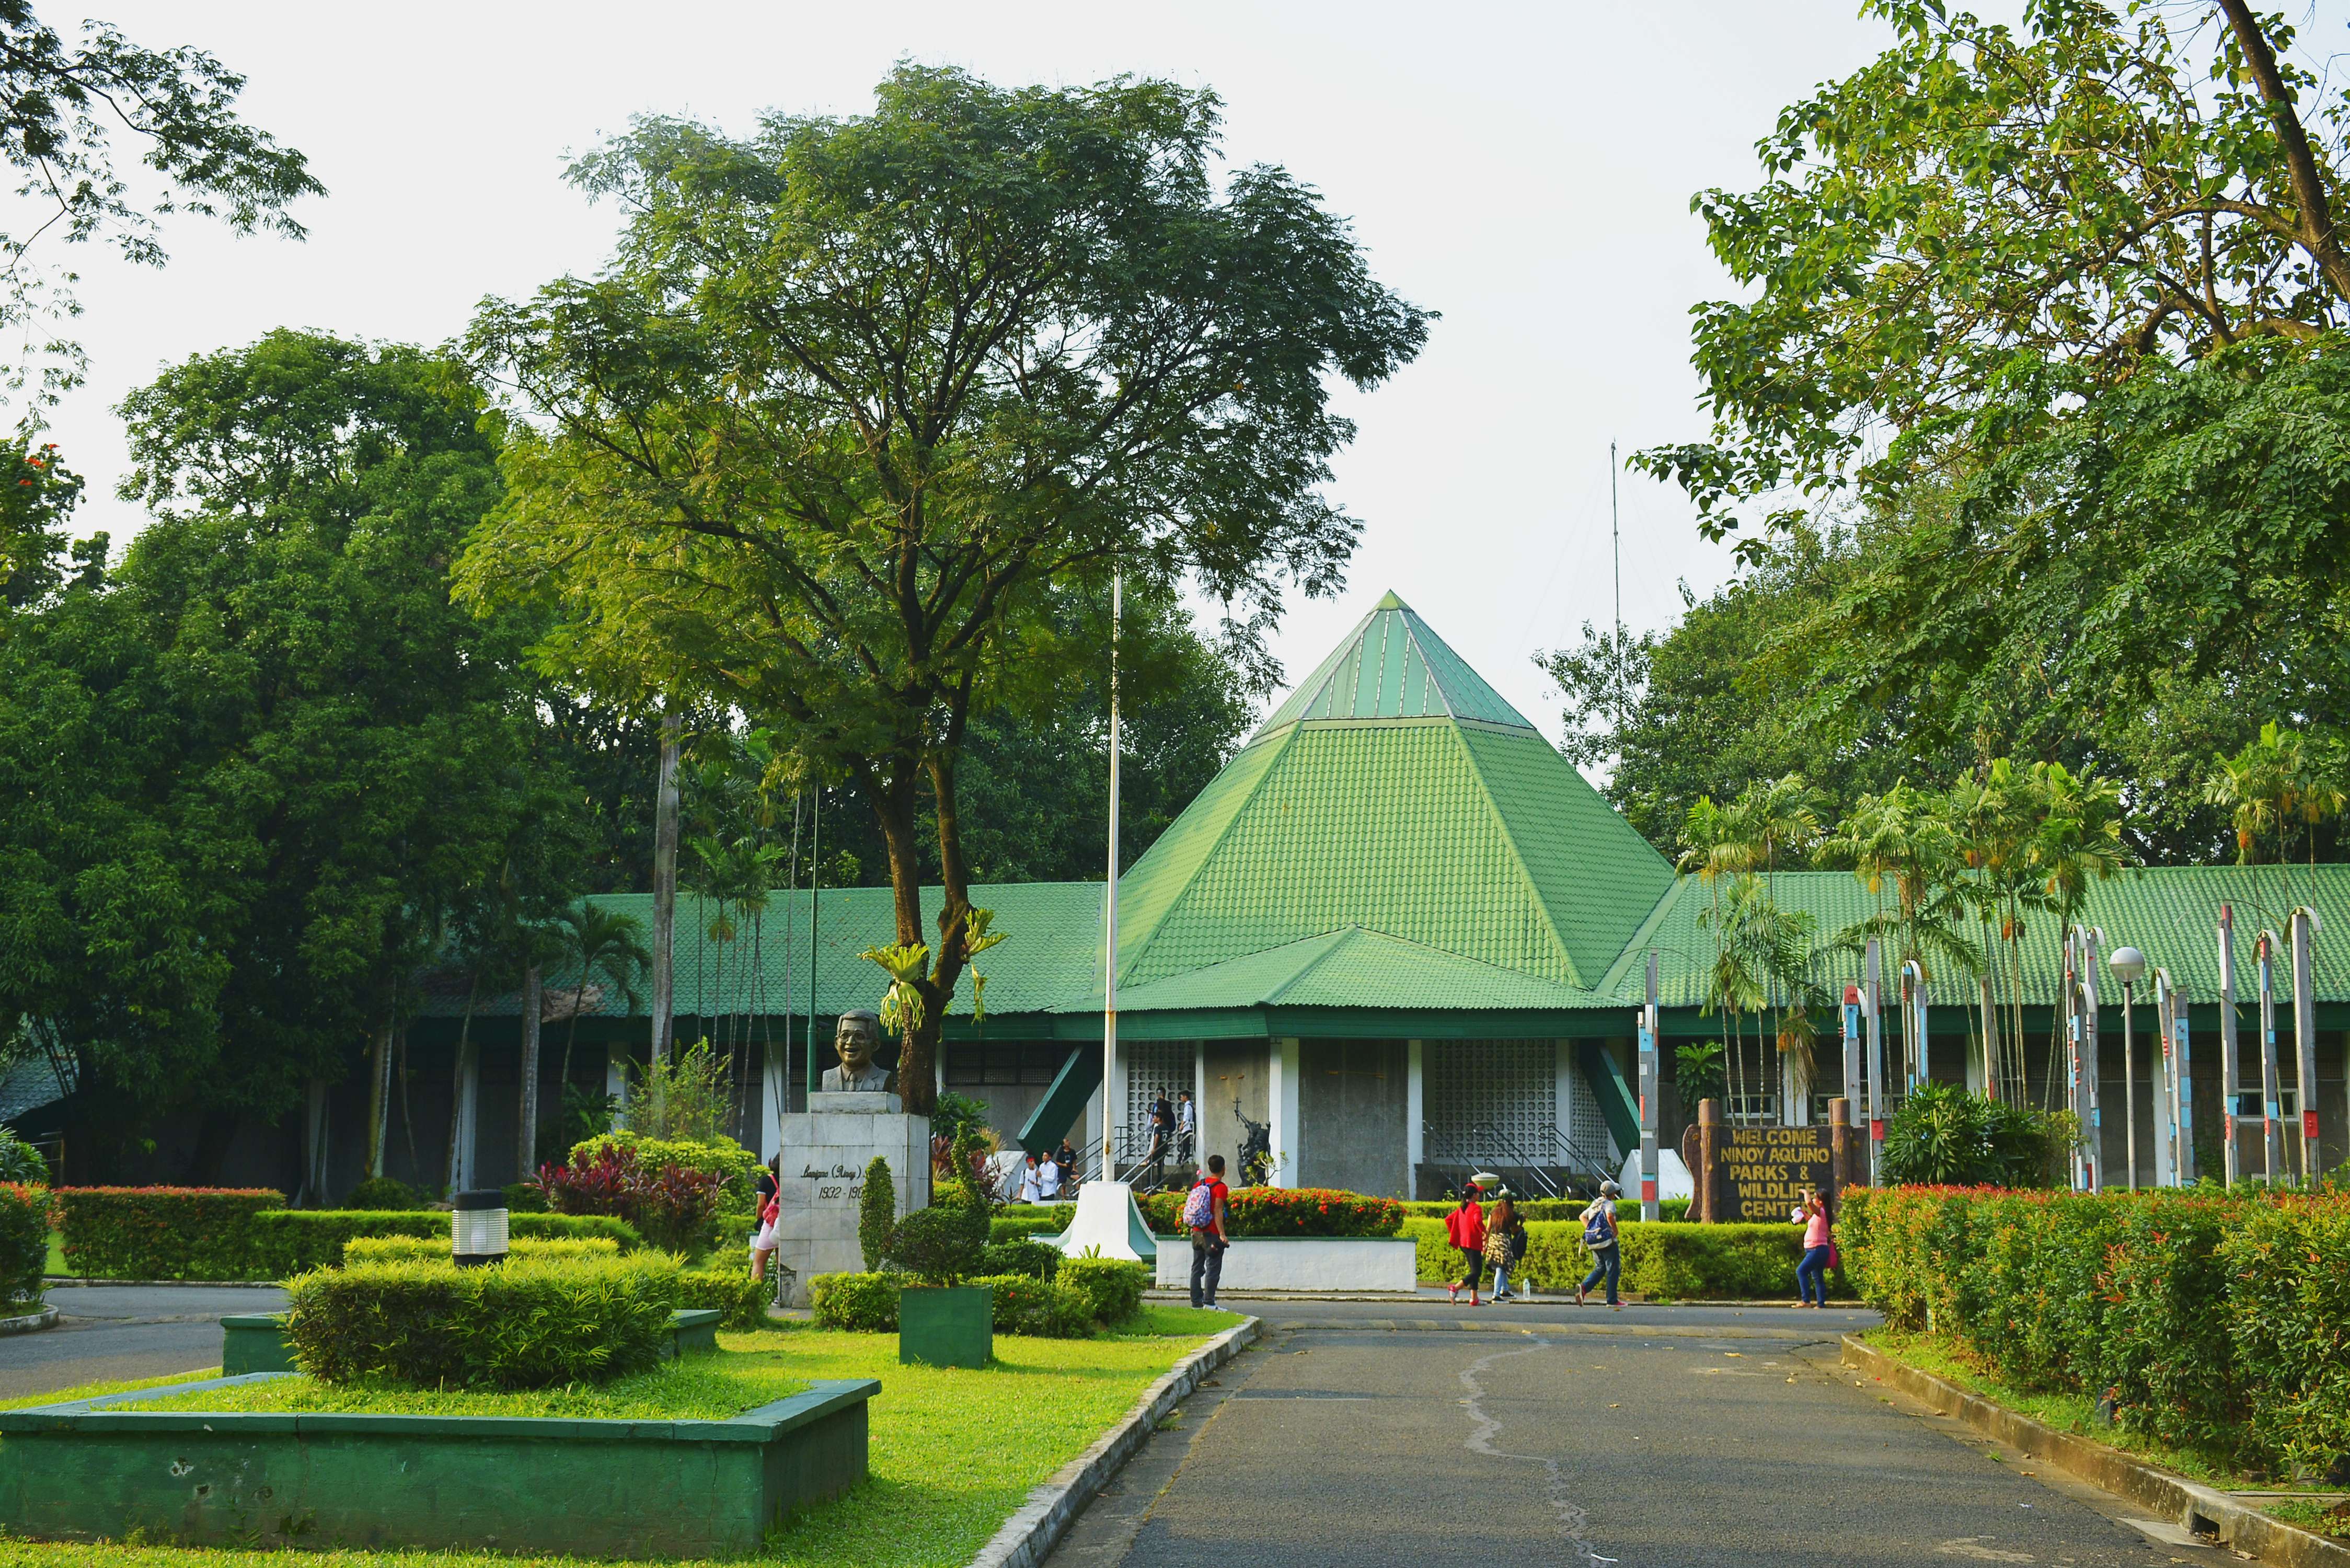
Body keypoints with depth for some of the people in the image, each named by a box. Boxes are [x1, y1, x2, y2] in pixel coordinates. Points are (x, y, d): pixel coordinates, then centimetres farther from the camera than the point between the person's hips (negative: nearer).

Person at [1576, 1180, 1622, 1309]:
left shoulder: (1595, 1204, 15)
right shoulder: (1609, 1204, -10)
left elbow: (1583, 1216, 22)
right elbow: (1610, 1216, -31)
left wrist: (1589, 1230, 14)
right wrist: (1615, 1230, -17)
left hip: (1593, 1241, 8)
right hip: (1607, 1240, -8)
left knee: (1600, 1268, 17)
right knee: (1613, 1270, 2)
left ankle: (1584, 1288, -6)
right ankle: (1612, 1301, 2)